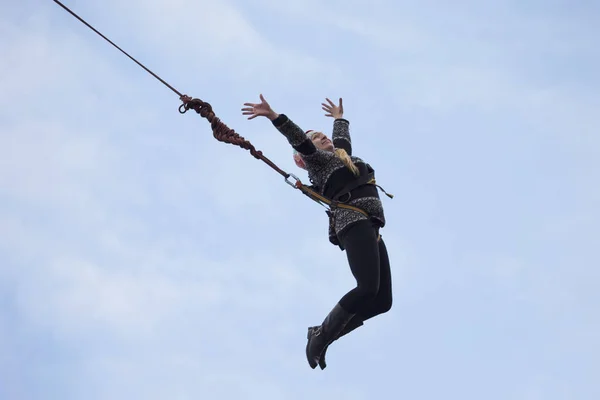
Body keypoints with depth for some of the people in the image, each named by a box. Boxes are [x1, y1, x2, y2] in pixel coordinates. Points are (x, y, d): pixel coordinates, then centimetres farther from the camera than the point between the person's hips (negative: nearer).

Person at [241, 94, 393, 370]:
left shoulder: (341, 157, 32)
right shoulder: (317, 159, 10)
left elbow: (342, 137, 53)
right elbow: (298, 139, -6)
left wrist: (339, 118, 70)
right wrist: (273, 116, -20)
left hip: (370, 228, 8)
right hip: (354, 223, -8)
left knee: (382, 300, -3)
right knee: (367, 288, -27)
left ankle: (321, 334, 4)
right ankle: (320, 337, -14)